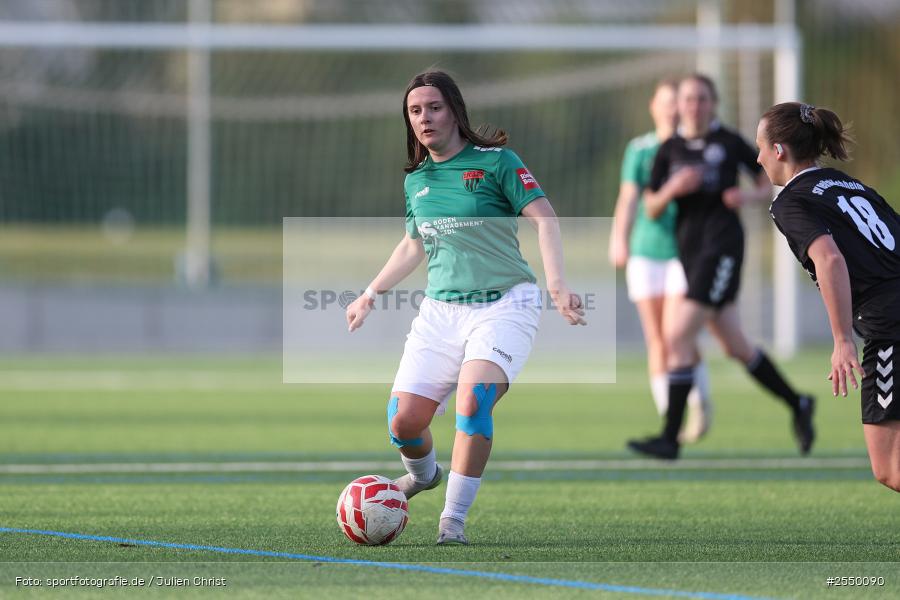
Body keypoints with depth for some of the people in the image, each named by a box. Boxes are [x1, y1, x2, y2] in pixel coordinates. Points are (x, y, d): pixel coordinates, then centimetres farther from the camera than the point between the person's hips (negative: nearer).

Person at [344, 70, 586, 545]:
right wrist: (370, 295, 31)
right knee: (404, 422, -4)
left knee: (472, 402, -28)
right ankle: (423, 474, 33)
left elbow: (544, 219, -11)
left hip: (503, 305, -5)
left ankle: (453, 519, -16)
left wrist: (557, 284, -24)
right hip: (441, 309, 5)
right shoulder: (415, 180, 11)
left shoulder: (495, 162, -6)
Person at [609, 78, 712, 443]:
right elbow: (628, 198, -5)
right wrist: (620, 240, -20)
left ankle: (700, 403, 10)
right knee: (656, 340, 1)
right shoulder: (639, 149, 4)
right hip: (646, 252, 2)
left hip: (686, 252, -2)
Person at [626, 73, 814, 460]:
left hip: (722, 245, -6)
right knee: (735, 347, 14)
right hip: (689, 249, 6)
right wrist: (673, 188, -13)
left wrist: (748, 196, -12)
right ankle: (798, 405, 34)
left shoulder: (729, 143, -1)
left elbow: (769, 184, 9)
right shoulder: (669, 150, 9)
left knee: (678, 338, -15)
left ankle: (670, 438, -12)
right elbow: (651, 208, 6)